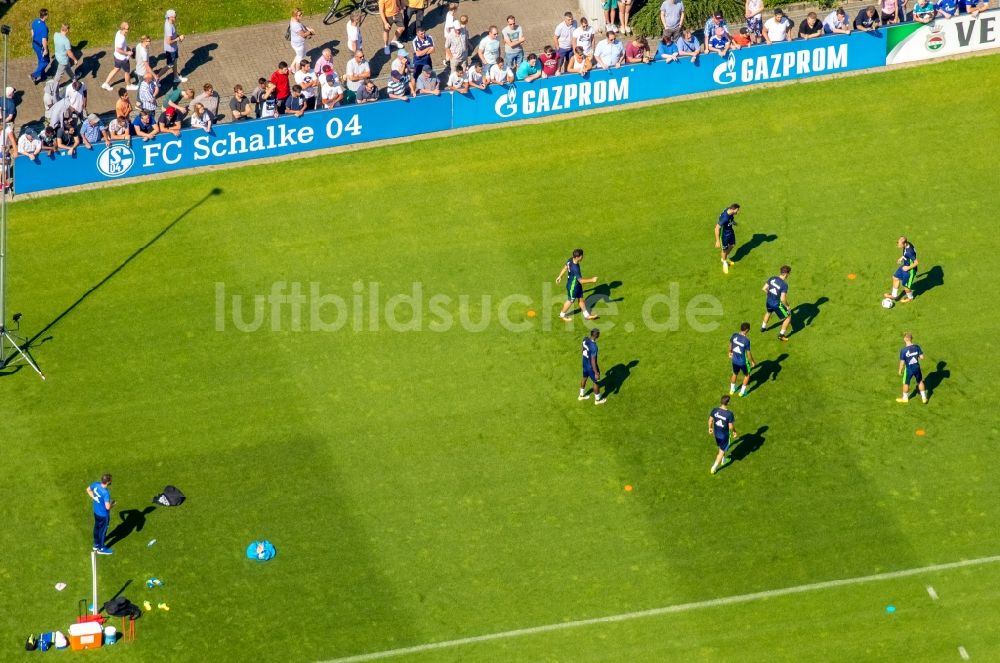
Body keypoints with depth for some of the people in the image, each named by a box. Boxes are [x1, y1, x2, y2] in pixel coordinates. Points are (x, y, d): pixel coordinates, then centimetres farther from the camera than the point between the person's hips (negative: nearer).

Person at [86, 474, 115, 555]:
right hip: (103, 514, -7)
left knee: (97, 528, 27)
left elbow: (88, 489, 7)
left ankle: (96, 545, 47)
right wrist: (112, 503, -16)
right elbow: (107, 507, -38)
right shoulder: (106, 493, -37)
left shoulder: (96, 484, -14)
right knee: (103, 530, 15)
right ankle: (101, 548, 35)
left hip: (96, 511, 7)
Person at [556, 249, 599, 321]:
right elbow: (581, 280, -35)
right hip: (572, 287, -8)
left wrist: (560, 276, 21)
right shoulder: (575, 268, -40)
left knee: (581, 299, 22)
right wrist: (592, 280, -27)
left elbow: (565, 267, 5)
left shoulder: (570, 260, -13)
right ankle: (562, 315, 40)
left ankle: (587, 315, 38)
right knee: (570, 301, 16)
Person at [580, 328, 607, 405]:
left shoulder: (585, 339, -14)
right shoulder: (593, 346, -38)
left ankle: (581, 395, 51)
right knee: (596, 382, 17)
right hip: (591, 366, -8)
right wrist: (596, 373, -21)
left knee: (585, 377, 30)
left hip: (585, 363, 8)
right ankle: (597, 400, 38)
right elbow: (593, 361, -31)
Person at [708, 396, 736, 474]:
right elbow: (731, 426, -22)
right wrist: (734, 431, 0)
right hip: (725, 435, -5)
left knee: (721, 448, 32)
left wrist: (710, 428, 17)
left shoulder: (714, 410, -17)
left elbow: (710, 420, -3)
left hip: (716, 433, 5)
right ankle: (714, 468, 21)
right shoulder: (729, 414, -31)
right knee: (722, 451, 15)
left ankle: (723, 460, 56)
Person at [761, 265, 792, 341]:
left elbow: (764, 288, 0)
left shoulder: (772, 279, -9)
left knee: (768, 312, 39)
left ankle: (763, 327, 58)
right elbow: (783, 299, -29)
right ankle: (781, 334, 21)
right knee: (788, 318, 14)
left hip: (769, 301, 6)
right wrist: (787, 306, -10)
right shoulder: (784, 285, -27)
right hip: (777, 304, -6)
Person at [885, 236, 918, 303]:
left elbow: (916, 262, -32)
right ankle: (894, 295, 38)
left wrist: (908, 268, -21)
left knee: (905, 285, 13)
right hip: (905, 266, 9)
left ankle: (910, 298, 43)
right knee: (895, 278, 20)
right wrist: (902, 258, 10)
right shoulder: (907, 245, -12)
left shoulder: (910, 252, -39)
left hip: (909, 270, -9)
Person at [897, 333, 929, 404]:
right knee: (920, 382, 24)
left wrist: (900, 370, -1)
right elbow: (921, 357, -7)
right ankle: (924, 397, 35)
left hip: (909, 369, -3)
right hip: (917, 368, 3)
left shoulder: (903, 350, -23)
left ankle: (905, 398, 39)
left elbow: (902, 362, -17)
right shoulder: (917, 347, -13)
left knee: (906, 383, 20)